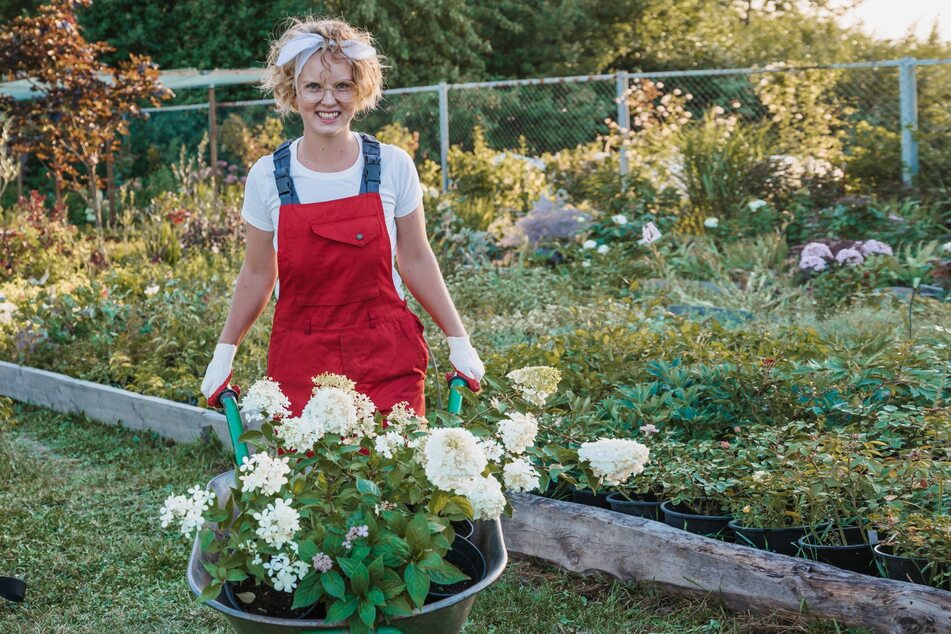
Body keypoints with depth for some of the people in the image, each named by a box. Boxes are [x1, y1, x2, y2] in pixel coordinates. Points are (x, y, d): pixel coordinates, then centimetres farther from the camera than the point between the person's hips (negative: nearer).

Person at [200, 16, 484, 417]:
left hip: (388, 361, 0)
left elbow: (415, 260, 6)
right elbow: (257, 276, 8)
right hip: (299, 365, 0)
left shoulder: (393, 165, -3)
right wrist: (224, 354, 9)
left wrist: (459, 342, 5)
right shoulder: (267, 176, -3)